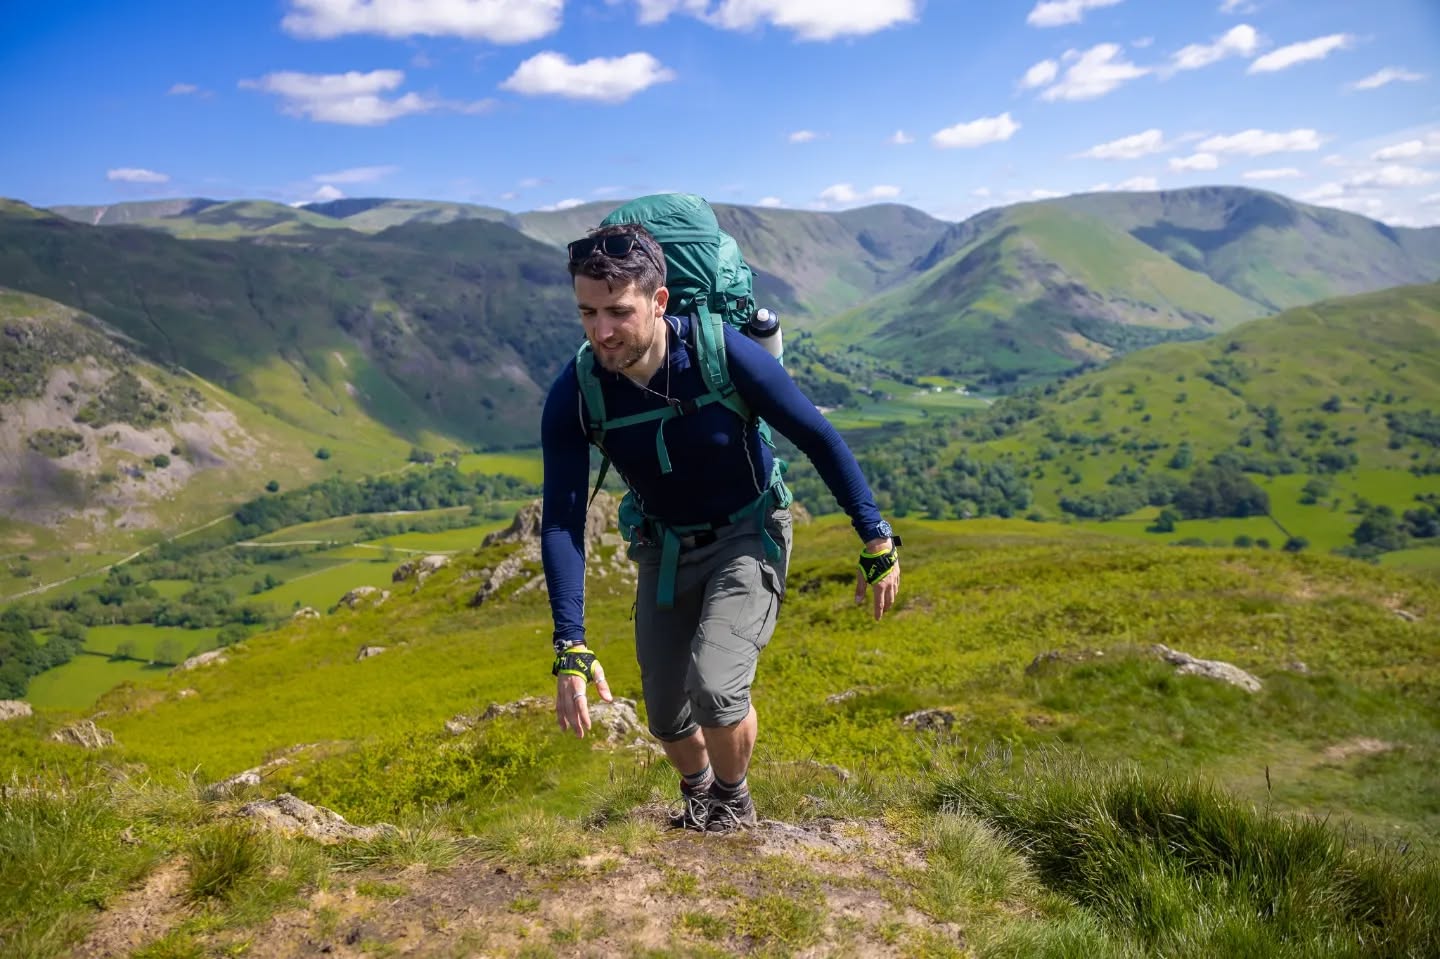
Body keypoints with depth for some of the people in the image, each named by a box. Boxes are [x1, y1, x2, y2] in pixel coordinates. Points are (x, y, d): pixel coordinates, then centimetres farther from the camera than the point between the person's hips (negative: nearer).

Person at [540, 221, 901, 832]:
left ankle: (732, 802, 11)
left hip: (748, 536, -3)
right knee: (667, 717, 8)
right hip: (665, 549, 3)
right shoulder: (572, 397, -21)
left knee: (715, 686, -23)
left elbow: (819, 439, -16)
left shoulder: (724, 353, -28)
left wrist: (877, 544, -11)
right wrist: (571, 652, -28)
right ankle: (697, 794, 44)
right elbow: (561, 522, -20)